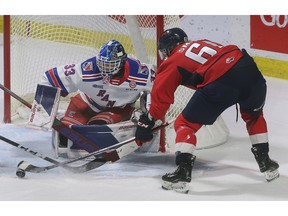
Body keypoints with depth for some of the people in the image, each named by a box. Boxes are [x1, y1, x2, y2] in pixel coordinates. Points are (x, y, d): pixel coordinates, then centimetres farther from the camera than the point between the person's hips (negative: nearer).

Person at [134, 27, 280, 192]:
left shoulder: (172, 62, 19)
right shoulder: (202, 43, 34)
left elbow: (161, 95, 15)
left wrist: (147, 123, 24)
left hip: (221, 82, -6)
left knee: (185, 124, 10)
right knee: (254, 115, 35)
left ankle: (183, 172, -2)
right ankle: (265, 162, 34)